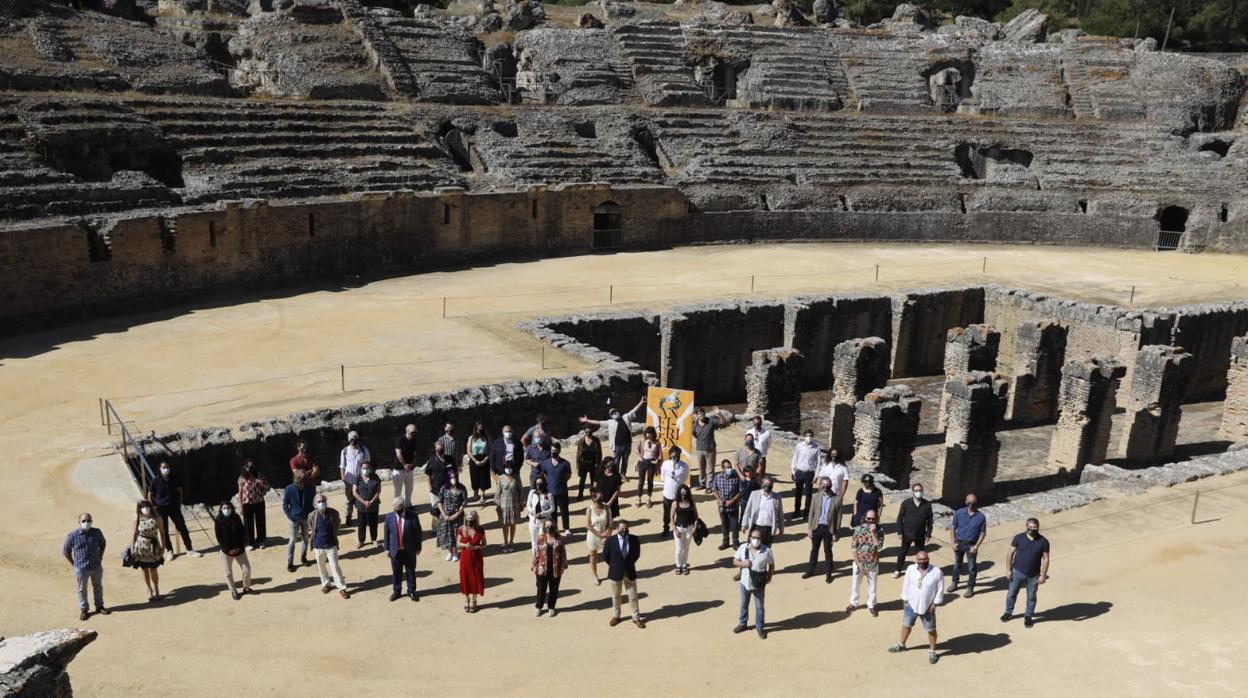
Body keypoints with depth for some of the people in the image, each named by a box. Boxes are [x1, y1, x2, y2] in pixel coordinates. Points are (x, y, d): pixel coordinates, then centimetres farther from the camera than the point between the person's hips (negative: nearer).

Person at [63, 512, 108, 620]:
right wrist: (74, 563, -1)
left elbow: (103, 544, 13)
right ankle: (83, 610, 24)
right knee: (82, 589, 10)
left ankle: (99, 606, 34)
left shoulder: (97, 532, -6)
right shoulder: (73, 536, -15)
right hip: (81, 568, -3)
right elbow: (66, 551, -2)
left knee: (98, 586, 17)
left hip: (96, 566, 3)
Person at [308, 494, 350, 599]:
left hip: (331, 546, -1)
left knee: (335, 567, 1)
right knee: (321, 567, 18)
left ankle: (342, 588, 11)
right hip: (318, 546, 1)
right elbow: (311, 529, 6)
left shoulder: (334, 513, -14)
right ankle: (326, 584, 41)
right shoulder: (312, 516, -14)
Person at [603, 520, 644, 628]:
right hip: (615, 573, -1)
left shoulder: (634, 539, -10)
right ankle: (616, 616, 34)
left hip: (630, 572, 1)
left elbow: (637, 554, 6)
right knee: (615, 596, 16)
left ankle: (636, 618, 21)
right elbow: (605, 556, -2)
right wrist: (614, 565, 6)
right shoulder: (610, 540, -14)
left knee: (633, 596, 7)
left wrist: (629, 564, 7)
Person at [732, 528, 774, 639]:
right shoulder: (743, 548, -11)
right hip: (745, 582, 2)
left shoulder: (766, 550, -16)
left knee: (759, 607, 12)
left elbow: (771, 564, -3)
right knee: (744, 605, 21)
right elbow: (735, 561, -3)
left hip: (759, 584, -2)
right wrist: (742, 564, -22)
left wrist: (769, 577, -9)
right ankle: (742, 624, 40)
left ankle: (759, 627, 30)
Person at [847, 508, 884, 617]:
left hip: (873, 564, 0)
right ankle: (853, 603, 34)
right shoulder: (858, 529, -10)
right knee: (855, 584, 14)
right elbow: (854, 547, -8)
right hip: (859, 562, 0)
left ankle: (871, 605, 32)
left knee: (872, 585, 14)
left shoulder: (879, 531, -10)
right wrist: (858, 563, -12)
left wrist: (874, 533, -26)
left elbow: (879, 547, -20)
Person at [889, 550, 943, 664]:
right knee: (906, 625, 20)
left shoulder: (936, 571, -19)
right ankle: (901, 644, 42)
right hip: (911, 604, 3)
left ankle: (932, 651, 32)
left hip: (927, 607, -3)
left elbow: (940, 589, -10)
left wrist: (934, 604, -11)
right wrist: (905, 600, 3)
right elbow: (906, 585, 1)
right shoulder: (910, 569, -10)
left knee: (931, 629, 12)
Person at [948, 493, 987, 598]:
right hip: (959, 543, 2)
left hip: (971, 545, -2)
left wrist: (976, 546, -12)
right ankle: (954, 583, 36)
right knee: (957, 564, 18)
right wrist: (953, 543, -5)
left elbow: (983, 533, -5)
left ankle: (970, 588, 20)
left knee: (971, 568, 6)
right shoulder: (959, 513, -8)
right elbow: (953, 527, 0)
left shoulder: (981, 516, -11)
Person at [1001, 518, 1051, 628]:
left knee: (1031, 597, 13)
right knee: (1011, 594, 13)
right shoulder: (1018, 538, -9)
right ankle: (1008, 613, 34)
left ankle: (1028, 617, 32)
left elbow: (1045, 559, -5)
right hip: (1017, 572, 0)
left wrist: (1043, 575, -8)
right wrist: (1008, 569, -5)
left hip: (1033, 575, 0)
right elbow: (1011, 553, -3)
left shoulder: (1043, 542, -10)